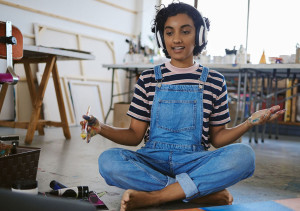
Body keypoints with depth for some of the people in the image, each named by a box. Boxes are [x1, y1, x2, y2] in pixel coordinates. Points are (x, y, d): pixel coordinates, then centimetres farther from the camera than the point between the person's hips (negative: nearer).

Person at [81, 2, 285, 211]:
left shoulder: (214, 81, 8)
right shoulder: (148, 80, 7)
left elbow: (217, 138, 10)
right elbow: (135, 135, 6)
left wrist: (249, 123, -7)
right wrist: (101, 128, -11)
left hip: (194, 162, 0)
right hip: (153, 161, 1)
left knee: (243, 154, -28)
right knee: (108, 160, -30)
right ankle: (207, 193, -23)